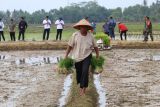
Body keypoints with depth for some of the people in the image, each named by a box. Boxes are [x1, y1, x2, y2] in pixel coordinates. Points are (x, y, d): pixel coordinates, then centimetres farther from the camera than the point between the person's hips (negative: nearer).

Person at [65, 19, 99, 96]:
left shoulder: (90, 35, -4)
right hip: (77, 57, 1)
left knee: (85, 71, -17)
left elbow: (95, 46, 6)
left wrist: (97, 55, 5)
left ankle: (83, 88, -12)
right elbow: (70, 46, -2)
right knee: (78, 72, 9)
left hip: (87, 57, -1)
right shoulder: (75, 35, -8)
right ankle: (80, 85, 30)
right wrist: (66, 56, -2)